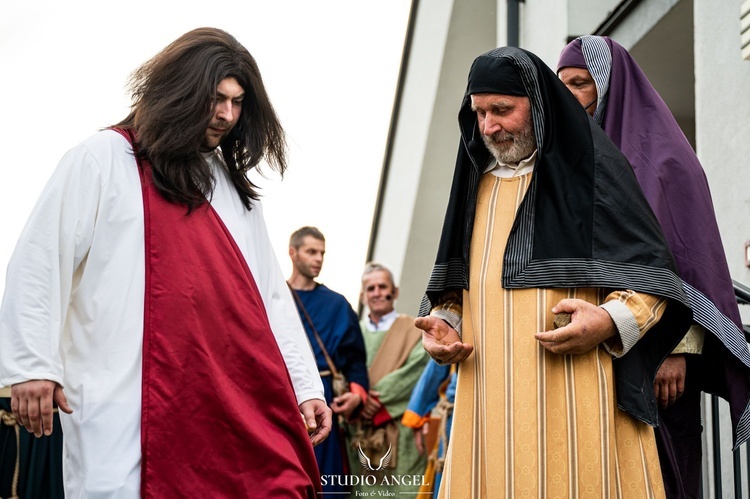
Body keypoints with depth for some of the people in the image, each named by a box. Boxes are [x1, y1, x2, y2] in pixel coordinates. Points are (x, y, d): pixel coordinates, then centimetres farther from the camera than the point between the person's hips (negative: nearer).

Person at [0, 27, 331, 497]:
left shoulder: (235, 184, 22)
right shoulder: (102, 160, 6)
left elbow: (271, 294, 20)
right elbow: (40, 264, -1)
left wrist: (305, 385, 13)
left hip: (243, 401, 5)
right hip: (138, 403, -5)